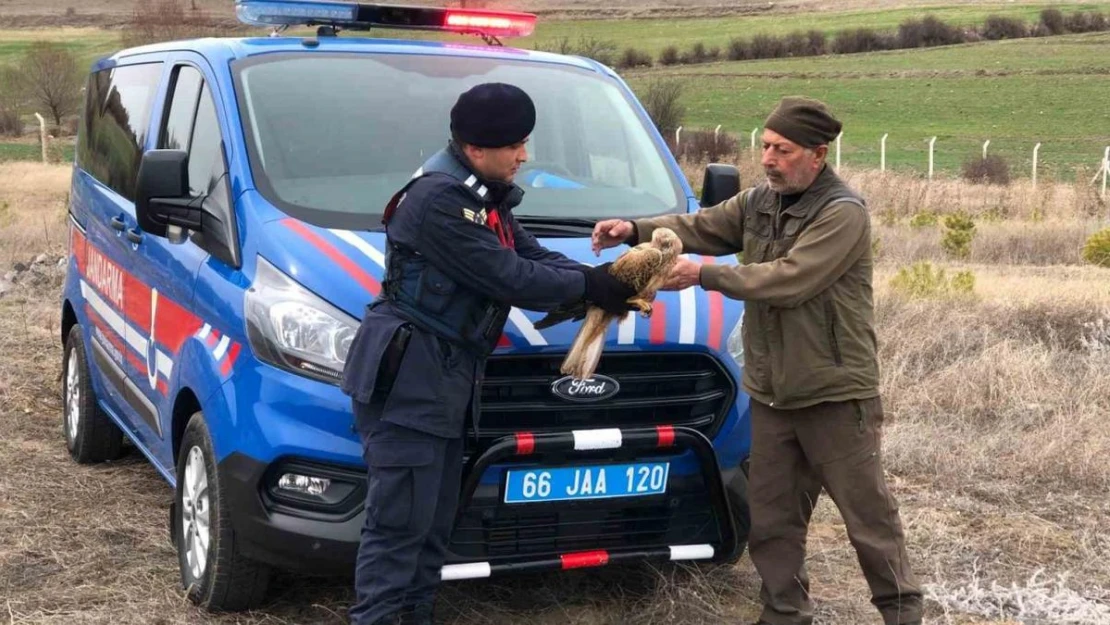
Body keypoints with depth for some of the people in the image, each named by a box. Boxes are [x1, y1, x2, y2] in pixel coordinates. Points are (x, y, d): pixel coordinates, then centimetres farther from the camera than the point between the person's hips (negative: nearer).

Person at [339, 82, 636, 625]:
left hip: (445, 378, 10)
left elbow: (534, 258, 11)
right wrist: (590, 286, -10)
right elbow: (508, 278, -20)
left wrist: (600, 281, -5)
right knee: (400, 521, -8)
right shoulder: (438, 199, -18)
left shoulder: (485, 196, 14)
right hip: (409, 376, -10)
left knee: (434, 522, 13)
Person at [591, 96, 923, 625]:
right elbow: (700, 226, 8)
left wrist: (704, 276, -23)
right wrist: (637, 230, -10)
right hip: (771, 393, 7)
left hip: (835, 393, -7)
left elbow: (788, 280, -25)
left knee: (867, 512, 4)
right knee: (771, 517, 12)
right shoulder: (758, 201, 9)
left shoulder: (843, 213, -16)